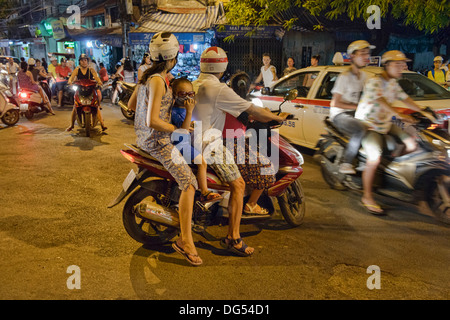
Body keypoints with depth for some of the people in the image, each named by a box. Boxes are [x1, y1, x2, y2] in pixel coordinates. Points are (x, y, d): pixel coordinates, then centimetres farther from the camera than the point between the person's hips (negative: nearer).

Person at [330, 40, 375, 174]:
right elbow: (335, 103, -18)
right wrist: (356, 106, -17)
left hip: (355, 113, 8)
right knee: (361, 129, -33)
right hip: (339, 114, -8)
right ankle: (346, 163, -24)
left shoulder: (363, 75, 11)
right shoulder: (344, 77, -14)